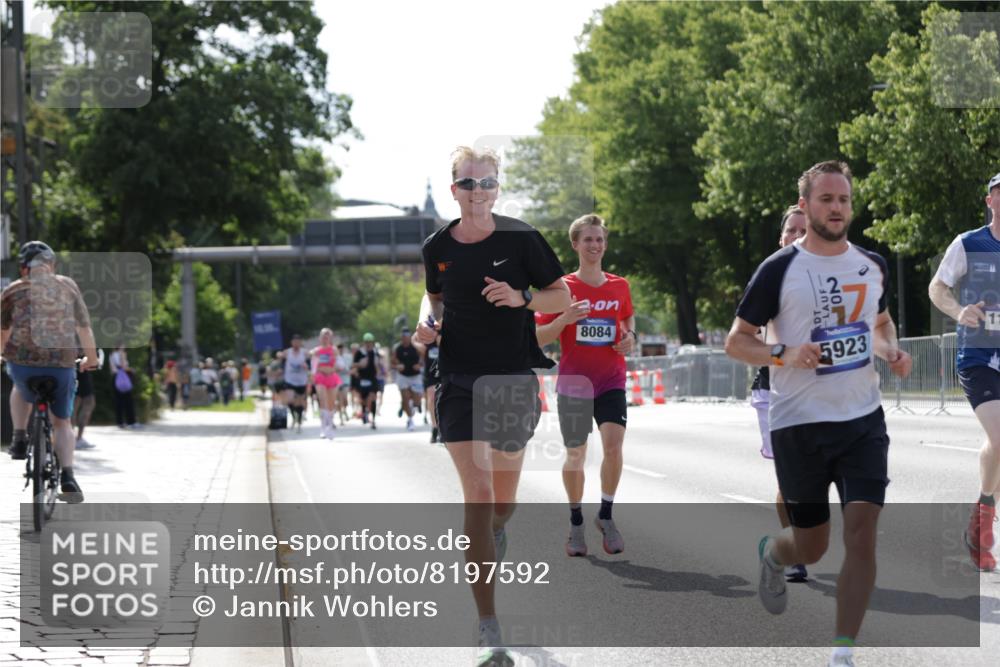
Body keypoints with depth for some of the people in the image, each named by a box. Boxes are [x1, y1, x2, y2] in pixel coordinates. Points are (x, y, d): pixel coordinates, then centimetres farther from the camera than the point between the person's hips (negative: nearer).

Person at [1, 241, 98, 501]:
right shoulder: (67, 286, 11)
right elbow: (84, 327, 15)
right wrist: (91, 358, 31)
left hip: (22, 361, 0)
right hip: (62, 364, 0)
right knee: (62, 423, 18)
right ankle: (67, 477, 1)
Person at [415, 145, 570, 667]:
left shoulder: (520, 239, -4)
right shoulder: (438, 247, 2)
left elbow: (562, 297, 2)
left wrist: (521, 298, -16)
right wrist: (429, 321, 0)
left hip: (513, 379, 0)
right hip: (459, 382, 0)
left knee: (503, 500, 12)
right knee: (477, 496, -11)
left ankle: (494, 533, 54)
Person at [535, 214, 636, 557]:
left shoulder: (619, 286, 5)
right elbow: (538, 338, -4)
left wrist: (630, 336, 3)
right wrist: (564, 319, -21)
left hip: (611, 381, 1)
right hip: (574, 380, -1)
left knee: (614, 443, -17)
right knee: (575, 454, 3)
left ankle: (606, 515, 0)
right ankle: (576, 522, 21)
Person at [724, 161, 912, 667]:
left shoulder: (872, 265, 7)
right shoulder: (779, 269, -7)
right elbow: (735, 341, -4)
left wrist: (892, 351, 3)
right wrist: (784, 355, -22)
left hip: (863, 420, 3)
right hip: (800, 423, -3)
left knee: (862, 533, -13)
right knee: (811, 547, 8)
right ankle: (772, 554, 46)